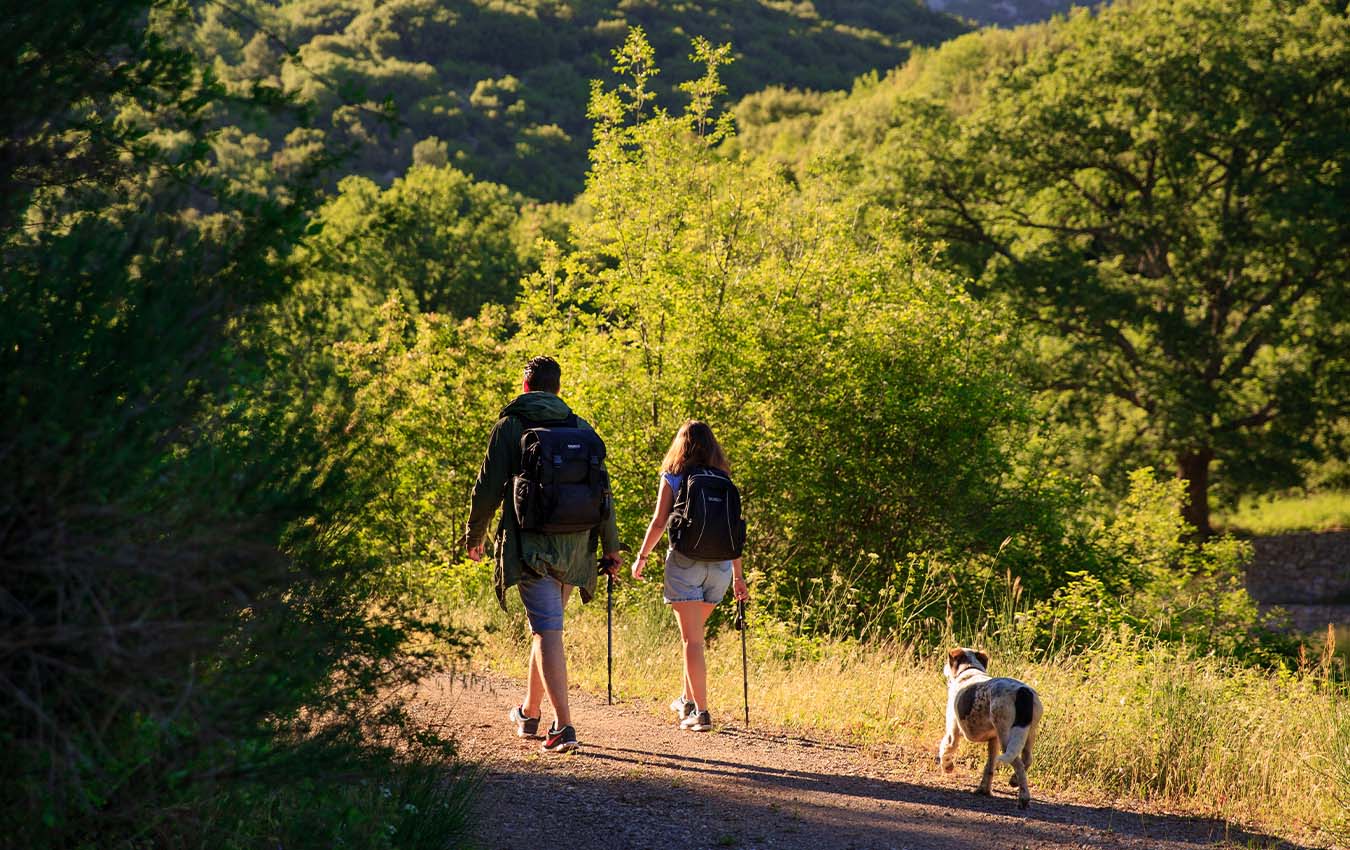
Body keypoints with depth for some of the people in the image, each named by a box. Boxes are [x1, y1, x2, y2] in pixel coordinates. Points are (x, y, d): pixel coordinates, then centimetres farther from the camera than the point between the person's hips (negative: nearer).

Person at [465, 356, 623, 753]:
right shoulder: (582, 429, 10)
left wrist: (474, 534, 13)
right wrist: (611, 546, 14)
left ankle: (564, 726, -19)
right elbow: (602, 489, 9)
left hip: (531, 548, -5)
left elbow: (488, 486, -2)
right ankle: (529, 713, 34)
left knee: (547, 632, -9)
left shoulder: (511, 427, -2)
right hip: (574, 550, 5)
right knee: (545, 626, 21)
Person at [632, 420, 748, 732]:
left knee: (692, 639, -4)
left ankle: (701, 712, -11)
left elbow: (659, 522, -6)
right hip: (720, 565, 4)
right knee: (693, 633, 22)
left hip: (685, 560, -4)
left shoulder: (672, 479, 0)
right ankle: (688, 699, 32)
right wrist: (738, 575, 13)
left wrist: (641, 556, 8)